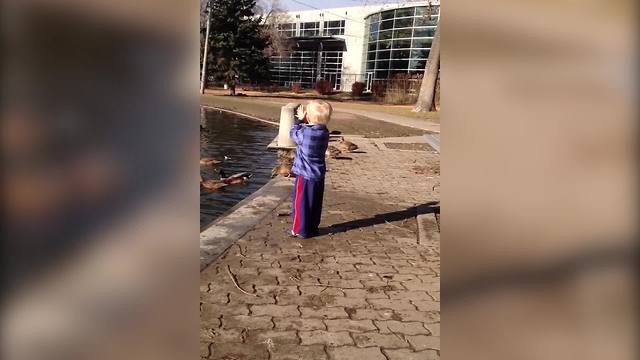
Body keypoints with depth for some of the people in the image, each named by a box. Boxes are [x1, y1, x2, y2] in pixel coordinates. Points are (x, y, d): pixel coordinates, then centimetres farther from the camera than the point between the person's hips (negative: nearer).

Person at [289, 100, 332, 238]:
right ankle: (313, 228, 26)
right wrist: (305, 122, 4)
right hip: (319, 175, 6)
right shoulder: (324, 132, -3)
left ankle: (300, 229, 12)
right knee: (315, 204, 15)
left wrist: (300, 120, 9)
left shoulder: (304, 132, -21)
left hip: (305, 175, -6)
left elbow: (293, 133, 0)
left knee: (301, 203, 6)